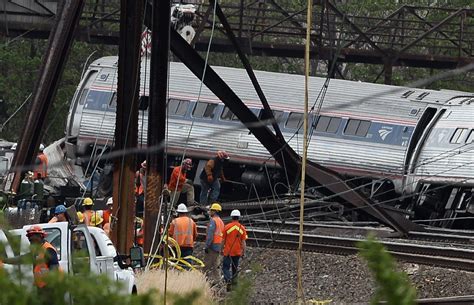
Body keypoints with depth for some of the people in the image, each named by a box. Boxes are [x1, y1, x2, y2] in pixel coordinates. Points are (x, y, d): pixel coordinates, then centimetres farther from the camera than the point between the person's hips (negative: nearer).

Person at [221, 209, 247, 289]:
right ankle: (234, 282, 26)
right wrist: (243, 252, 7)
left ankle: (228, 280, -25)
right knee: (235, 268, 18)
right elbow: (243, 242, -1)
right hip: (237, 252, 3)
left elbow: (223, 240, -2)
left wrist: (222, 250, 11)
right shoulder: (242, 228, -3)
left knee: (225, 268, -2)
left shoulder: (227, 227, -9)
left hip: (228, 252, -3)